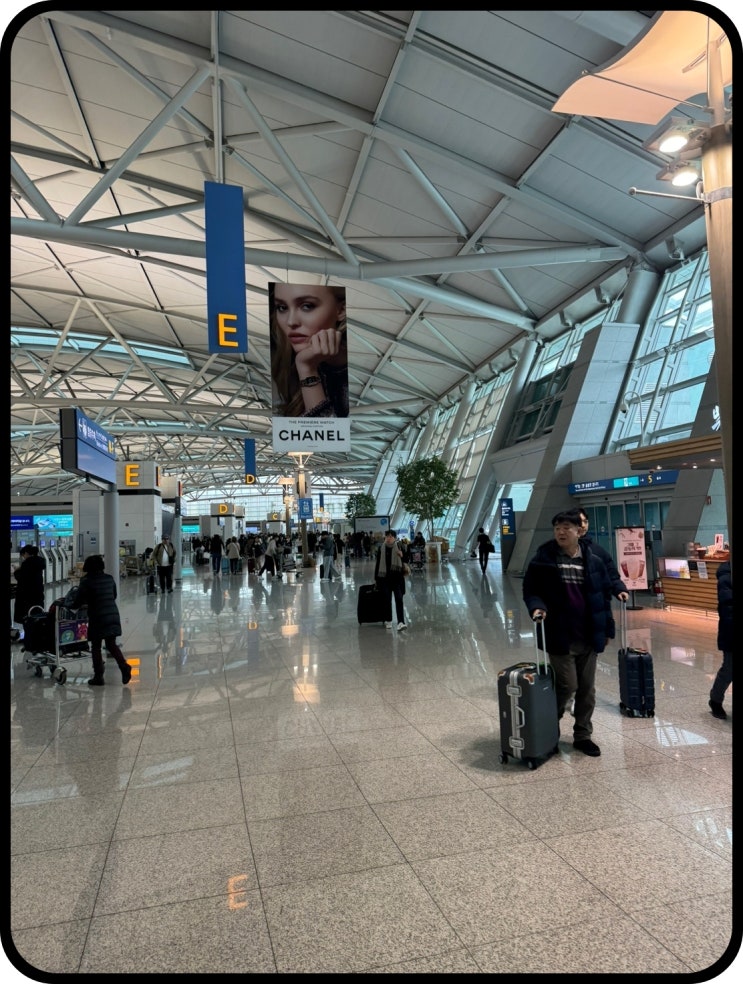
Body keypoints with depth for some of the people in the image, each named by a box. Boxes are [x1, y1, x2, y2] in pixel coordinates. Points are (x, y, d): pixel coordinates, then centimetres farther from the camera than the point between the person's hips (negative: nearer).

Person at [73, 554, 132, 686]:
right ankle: (124, 666, -2)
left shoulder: (86, 581, -7)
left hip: (97, 618, -5)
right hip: (113, 615, 5)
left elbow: (79, 601, -4)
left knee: (96, 647, 8)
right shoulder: (109, 578, 7)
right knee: (111, 644, 15)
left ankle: (98, 677, 12)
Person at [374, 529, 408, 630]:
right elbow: (377, 563, 5)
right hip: (384, 577, 1)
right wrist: (376, 577, 5)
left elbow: (405, 561, 6)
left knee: (399, 599, -8)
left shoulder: (399, 547, -2)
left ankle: (401, 622, -12)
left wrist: (402, 556, -16)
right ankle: (388, 621, 22)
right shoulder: (381, 548, 0)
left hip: (397, 576, -1)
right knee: (387, 599, 10)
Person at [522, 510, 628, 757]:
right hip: (560, 636, -4)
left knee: (587, 688, 12)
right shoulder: (543, 559, -7)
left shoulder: (593, 561, 2)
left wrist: (607, 629, 9)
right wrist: (536, 606, -21)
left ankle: (582, 736, 29)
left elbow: (604, 595, 9)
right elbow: (530, 589, -1)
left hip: (588, 636, 4)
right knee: (567, 685, -3)